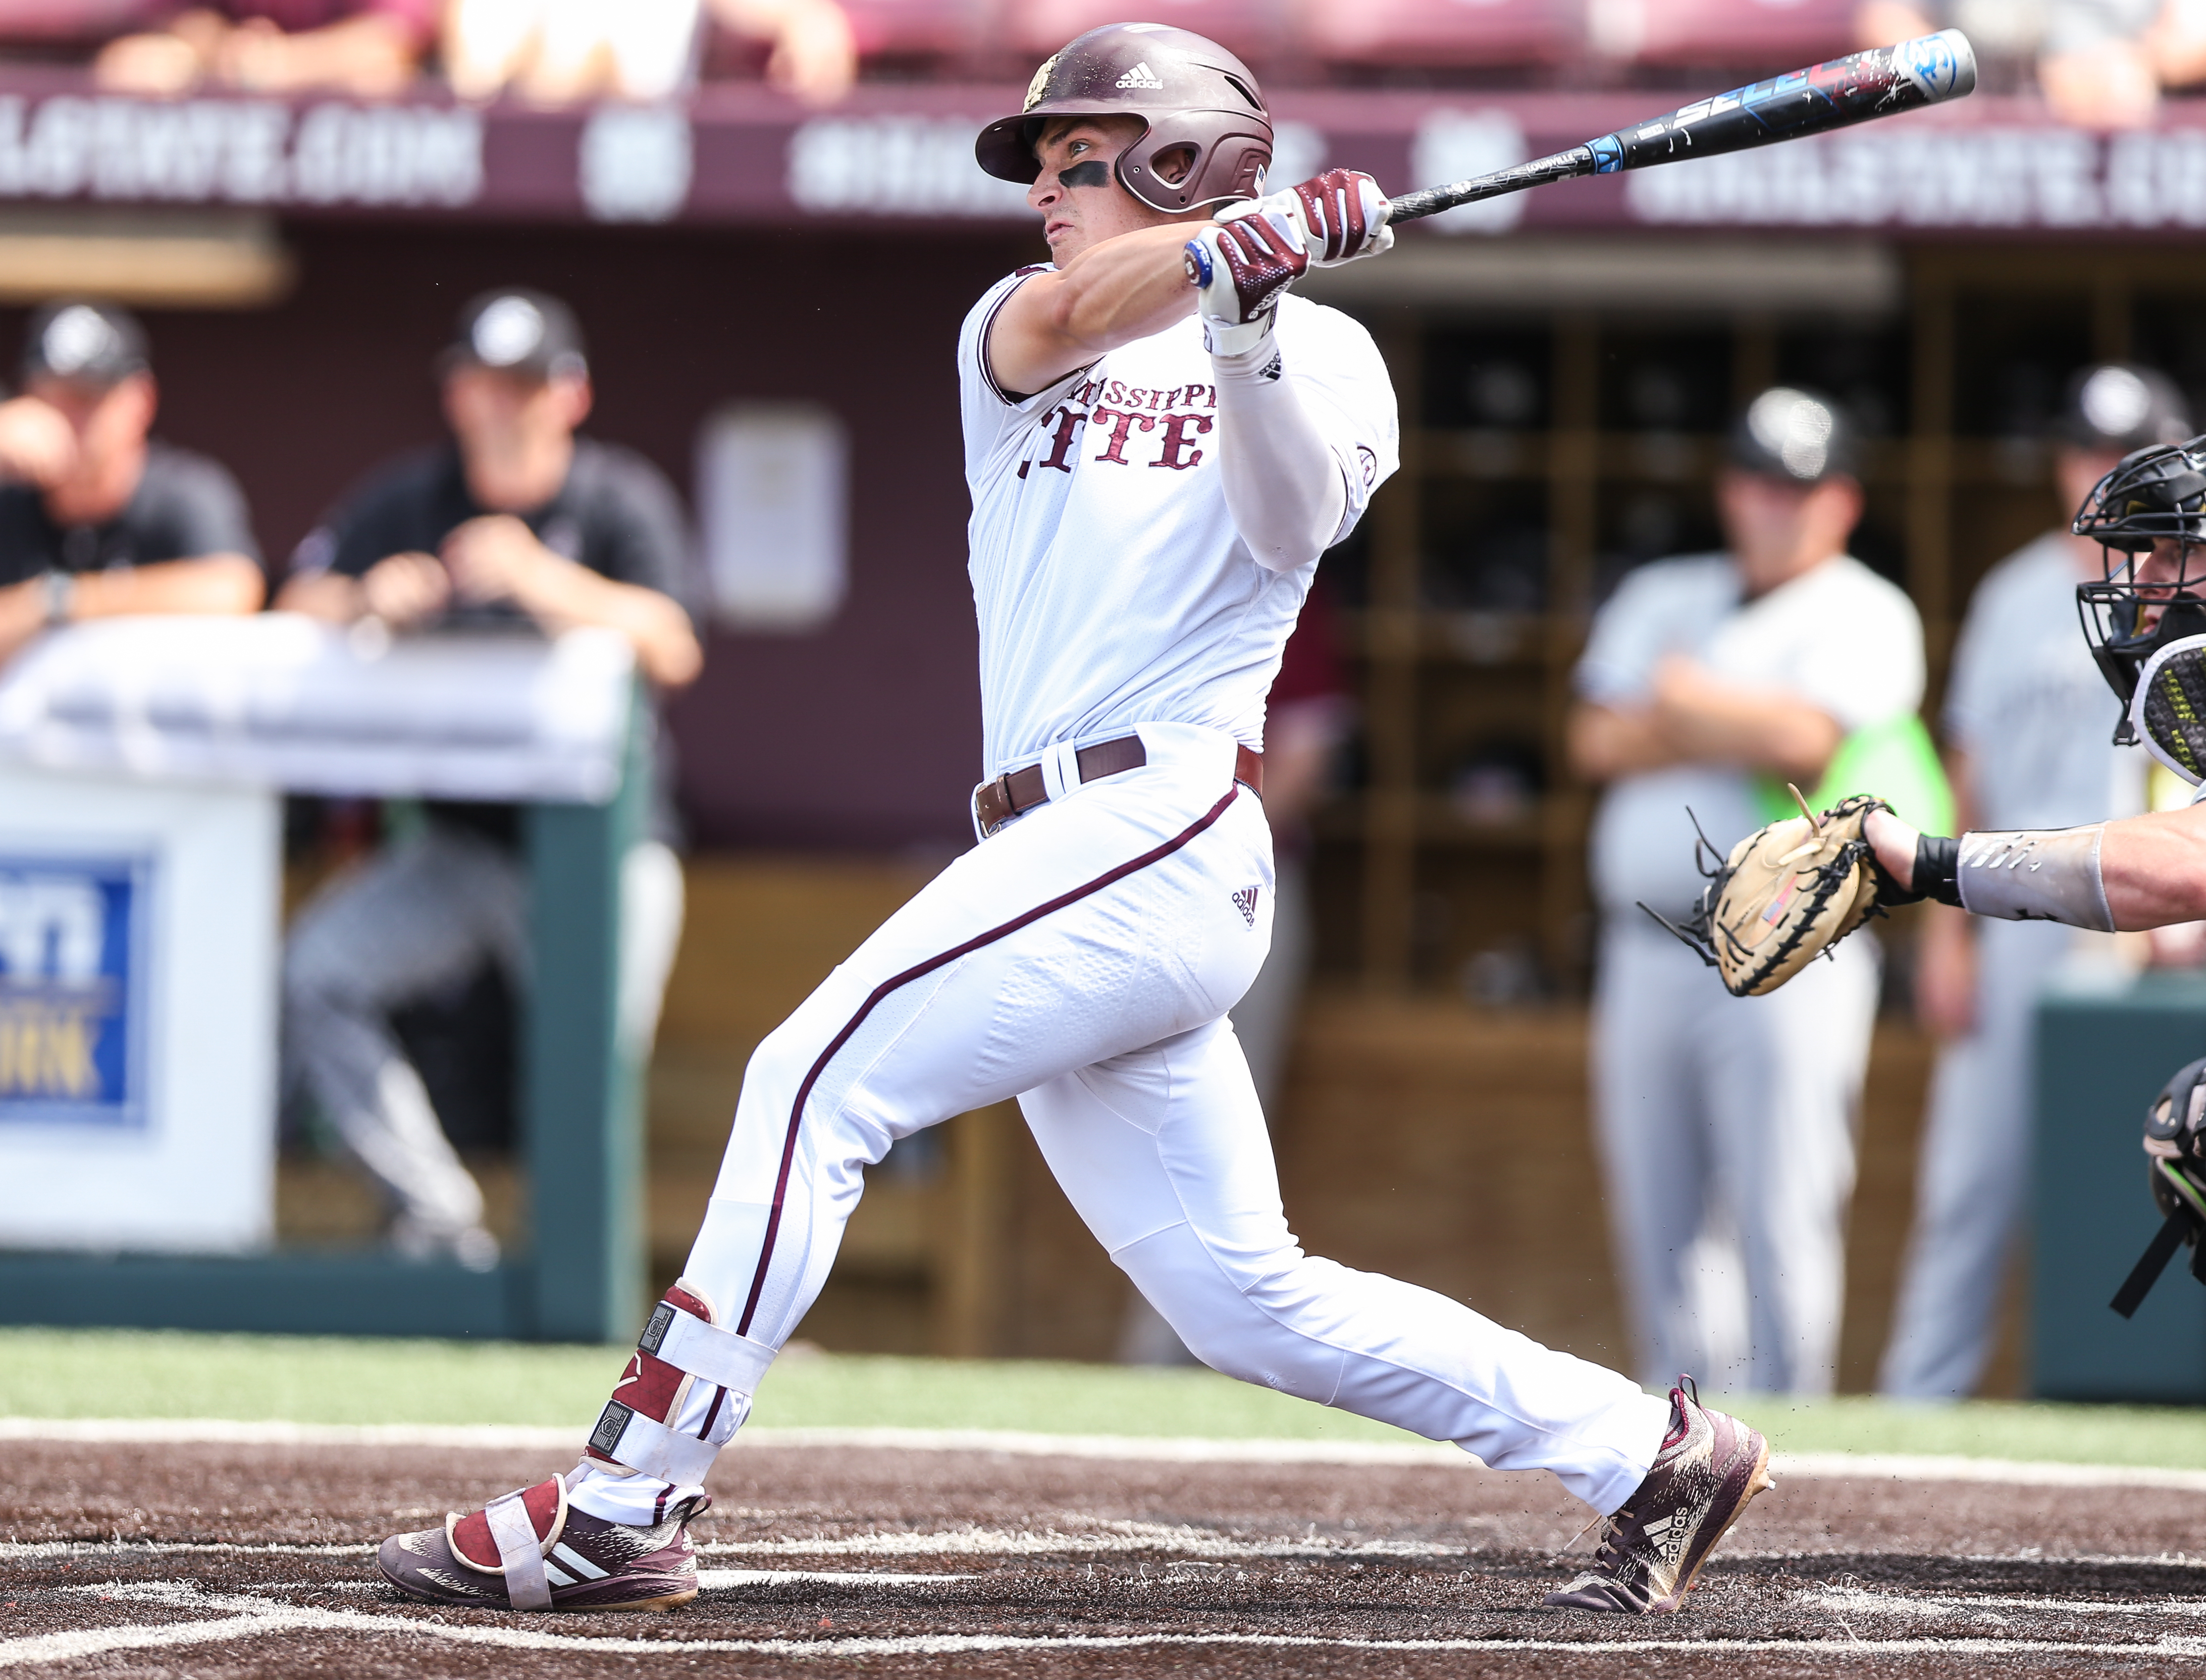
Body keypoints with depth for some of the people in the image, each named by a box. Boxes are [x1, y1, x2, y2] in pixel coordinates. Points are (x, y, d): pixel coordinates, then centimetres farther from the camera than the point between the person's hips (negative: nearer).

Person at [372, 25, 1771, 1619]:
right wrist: (1230, 245, -21)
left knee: (820, 1078, -16)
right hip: (1068, 855, 7)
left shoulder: (1319, 353, 7)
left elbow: (1292, 522, -11)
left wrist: (1248, 339, -27)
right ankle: (1645, 1448, 14)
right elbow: (1060, 318, -3)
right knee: (1242, 1295, 5)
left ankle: (620, 1512, -16)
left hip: (1164, 818, -7)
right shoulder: (1012, 331, 21)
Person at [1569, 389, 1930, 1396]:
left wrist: (1685, 699, 2)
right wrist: (1743, 731, -6)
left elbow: (1803, 739, -14)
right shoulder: (1660, 599, 18)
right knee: (1658, 1227, 6)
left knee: (1782, 1221, -10)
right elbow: (1597, 742, 5)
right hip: (1646, 957, 6)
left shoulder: (1864, 615, 2)